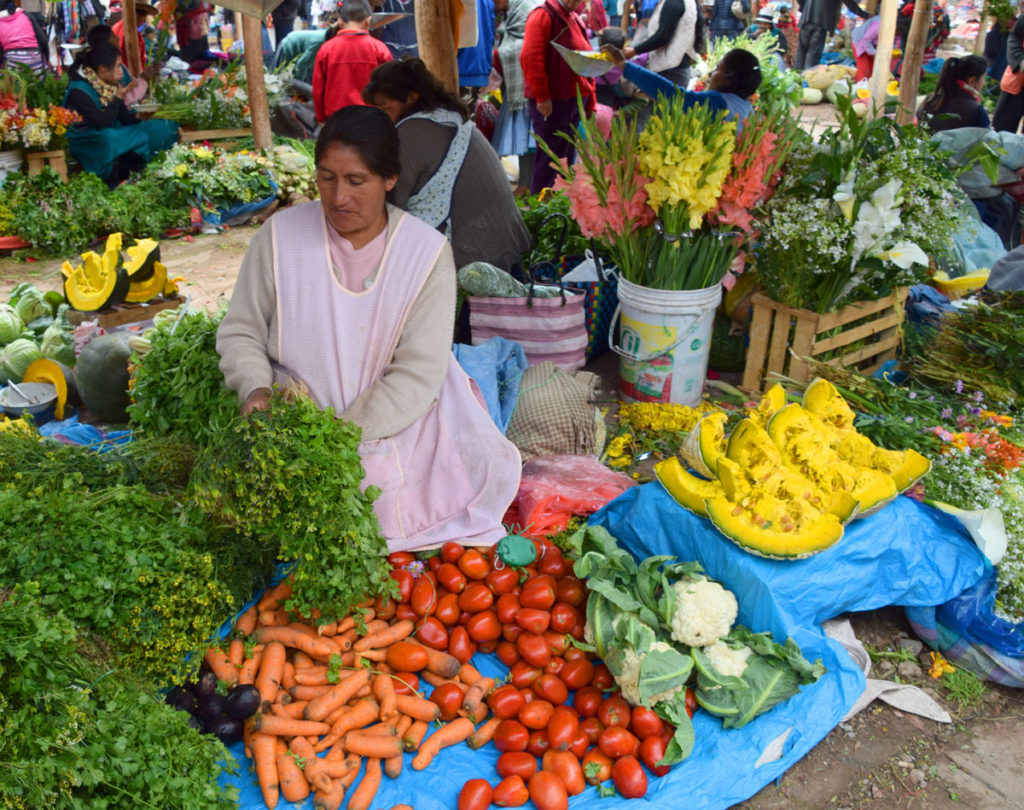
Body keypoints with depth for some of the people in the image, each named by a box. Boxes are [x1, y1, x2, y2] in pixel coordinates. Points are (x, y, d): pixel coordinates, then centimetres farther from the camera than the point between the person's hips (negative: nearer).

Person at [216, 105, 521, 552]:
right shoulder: (281, 235, -4)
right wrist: (255, 388, -18)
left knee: (487, 470, -17)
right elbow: (240, 331, 4)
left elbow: (418, 372, -14)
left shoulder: (426, 251, -8)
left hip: (396, 417, 0)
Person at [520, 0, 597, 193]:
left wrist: (590, 102, 14)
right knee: (550, 161, -4)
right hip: (551, 103, -8)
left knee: (567, 158, 13)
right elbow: (530, 58, -18)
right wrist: (542, 96, -20)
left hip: (575, 101, 8)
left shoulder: (575, 19, 17)